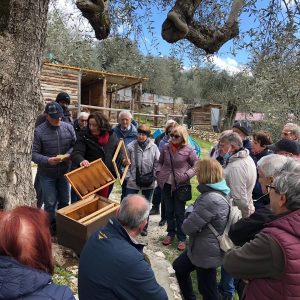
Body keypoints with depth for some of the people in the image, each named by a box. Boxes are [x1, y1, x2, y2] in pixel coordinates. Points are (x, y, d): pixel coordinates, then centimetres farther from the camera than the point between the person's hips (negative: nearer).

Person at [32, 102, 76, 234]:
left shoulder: (68, 127, -5)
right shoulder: (39, 131, -15)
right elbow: (34, 153, -13)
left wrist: (68, 154, -18)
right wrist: (48, 160, -30)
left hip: (64, 172, 4)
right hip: (47, 174, -3)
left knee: (64, 201, 17)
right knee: (50, 203, 7)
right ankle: (52, 227, 28)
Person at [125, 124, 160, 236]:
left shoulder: (153, 147, -6)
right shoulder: (131, 146, -8)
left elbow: (157, 164, 0)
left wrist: (153, 176, -7)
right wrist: (129, 177, -9)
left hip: (148, 182, 1)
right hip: (133, 181, -1)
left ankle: (144, 227, 34)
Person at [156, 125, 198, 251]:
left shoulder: (189, 150, -10)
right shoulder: (166, 147, 2)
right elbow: (160, 162, 15)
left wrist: (186, 175, -16)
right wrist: (158, 172, 0)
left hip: (180, 185, -4)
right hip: (166, 184, 4)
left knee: (179, 213, 7)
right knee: (169, 211, 17)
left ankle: (182, 238, 23)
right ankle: (171, 233, 35)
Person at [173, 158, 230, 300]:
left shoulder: (211, 199, -32)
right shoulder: (217, 191, 0)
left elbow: (189, 227, -26)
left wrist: (186, 222, -5)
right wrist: (191, 213, -6)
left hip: (207, 252, -10)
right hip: (200, 247, 10)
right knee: (179, 267, 26)